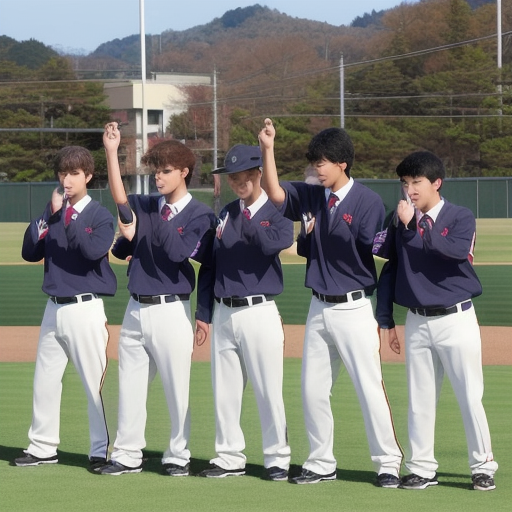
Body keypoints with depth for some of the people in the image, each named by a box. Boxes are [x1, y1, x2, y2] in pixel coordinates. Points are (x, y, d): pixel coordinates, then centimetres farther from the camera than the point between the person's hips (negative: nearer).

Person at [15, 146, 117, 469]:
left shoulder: (100, 215, -4)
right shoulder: (52, 213, 12)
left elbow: (94, 251, -22)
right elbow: (29, 253, 3)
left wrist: (69, 217, -24)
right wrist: (49, 216, -8)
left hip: (85, 309, -6)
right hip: (54, 307, 6)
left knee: (95, 382, -6)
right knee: (45, 380, 10)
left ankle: (102, 451, 0)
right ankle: (43, 448, 19)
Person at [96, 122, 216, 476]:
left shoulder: (200, 215, -3)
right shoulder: (147, 206, 11)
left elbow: (178, 253, -12)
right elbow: (119, 197, -5)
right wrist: (111, 152, -9)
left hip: (171, 310, -6)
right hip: (136, 309, 6)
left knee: (177, 386, -1)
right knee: (130, 384, 8)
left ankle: (178, 456, 9)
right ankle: (127, 456, 15)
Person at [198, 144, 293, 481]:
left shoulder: (276, 212, -1)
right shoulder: (227, 213, 14)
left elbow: (278, 242, -23)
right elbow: (212, 258, 14)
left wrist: (246, 220, -21)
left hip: (259, 312, -5)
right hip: (224, 313, 6)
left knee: (269, 391, -4)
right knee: (224, 391, 8)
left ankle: (277, 459, 4)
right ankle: (230, 458, 16)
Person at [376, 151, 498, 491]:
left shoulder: (461, 218, -4)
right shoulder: (400, 223, 7)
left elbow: (457, 250, -25)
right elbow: (389, 270, 12)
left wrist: (416, 223, -23)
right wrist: (385, 320, 10)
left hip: (456, 319, -4)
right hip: (417, 322, 4)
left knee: (470, 397, -3)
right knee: (420, 399, 7)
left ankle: (483, 466, 6)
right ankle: (421, 468, 14)